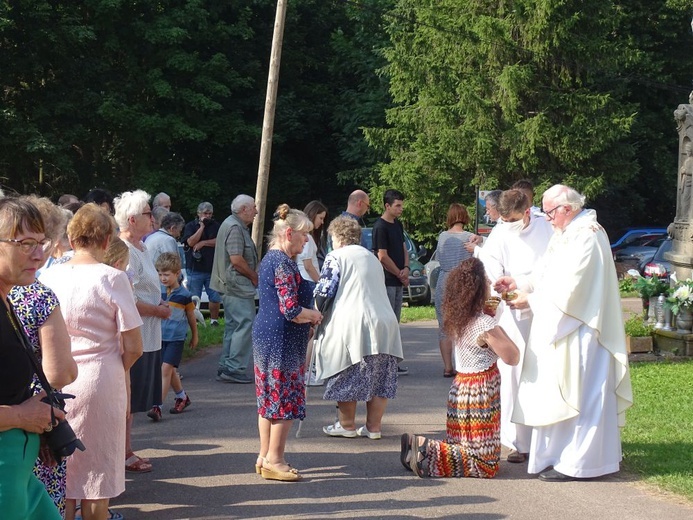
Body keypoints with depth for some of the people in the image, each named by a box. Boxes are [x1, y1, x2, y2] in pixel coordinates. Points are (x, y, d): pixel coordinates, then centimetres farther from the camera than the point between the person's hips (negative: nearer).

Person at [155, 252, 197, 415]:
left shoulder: (184, 295, -6)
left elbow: (191, 317, 6)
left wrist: (194, 336, 14)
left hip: (176, 337, -5)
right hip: (161, 336, 5)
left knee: (166, 369, -12)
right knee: (169, 370, 14)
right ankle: (182, 397, 34)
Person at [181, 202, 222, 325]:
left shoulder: (215, 226, 8)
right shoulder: (190, 226, 3)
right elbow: (191, 242, -12)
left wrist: (203, 243, -10)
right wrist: (202, 226, -11)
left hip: (212, 269, 2)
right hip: (195, 269, -2)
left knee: (215, 297, 4)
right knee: (193, 299, 1)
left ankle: (214, 320, 15)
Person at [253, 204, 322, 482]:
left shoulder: (270, 259, 13)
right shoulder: (283, 263, -18)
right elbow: (291, 310, -23)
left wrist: (308, 314, 14)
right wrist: (314, 315, -6)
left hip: (265, 335, 10)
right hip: (282, 341, -10)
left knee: (269, 398, 14)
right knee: (286, 400, -3)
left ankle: (265, 457, 21)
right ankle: (274, 461, 2)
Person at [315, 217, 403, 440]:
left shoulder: (336, 257, -1)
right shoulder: (372, 258, 21)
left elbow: (324, 293, -6)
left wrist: (316, 315, 11)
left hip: (351, 323, -6)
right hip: (384, 323, 6)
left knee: (346, 377, 5)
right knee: (380, 377, 8)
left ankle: (347, 425, 12)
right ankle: (373, 427, 11)